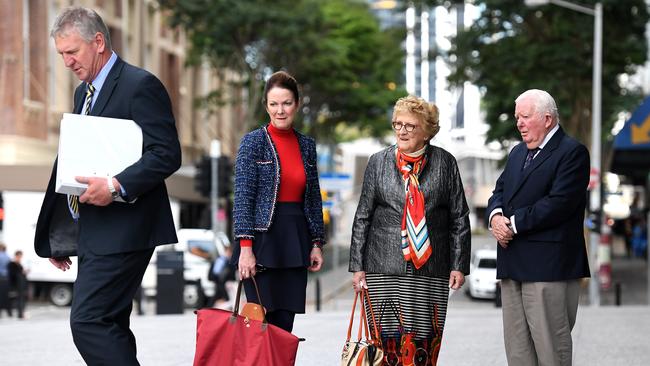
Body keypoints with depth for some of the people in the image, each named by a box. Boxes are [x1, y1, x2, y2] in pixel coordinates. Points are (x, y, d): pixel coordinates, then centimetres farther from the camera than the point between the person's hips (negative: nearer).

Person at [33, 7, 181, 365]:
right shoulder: (83, 92, 19)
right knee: (109, 328, 8)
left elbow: (166, 155, -16)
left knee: (88, 322, -17)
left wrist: (117, 186, -28)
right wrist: (60, 236, 20)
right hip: (94, 234, 9)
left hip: (122, 232, -9)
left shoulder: (141, 86, -9)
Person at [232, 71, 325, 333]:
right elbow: (243, 196, -9)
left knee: (285, 323, 3)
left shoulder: (307, 145, 11)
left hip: (295, 242, 5)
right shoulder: (253, 141, -3)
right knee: (262, 320, -7)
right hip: (262, 238, -5)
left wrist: (317, 243, 10)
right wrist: (245, 247, -16)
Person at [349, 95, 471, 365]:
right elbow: (362, 218, 10)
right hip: (384, 270, 0)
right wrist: (357, 266, 5)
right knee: (386, 338, -5)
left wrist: (459, 265, 3)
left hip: (431, 270, 0)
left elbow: (460, 218, 9)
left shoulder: (445, 163, 7)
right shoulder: (378, 162, 9)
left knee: (424, 340, -1)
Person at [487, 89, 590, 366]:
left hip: (548, 267, -8)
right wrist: (496, 215, -5)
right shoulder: (518, 153, 21)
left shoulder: (572, 152, -7)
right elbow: (500, 191, 19)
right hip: (513, 265, 8)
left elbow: (559, 203, -17)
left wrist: (514, 224, -13)